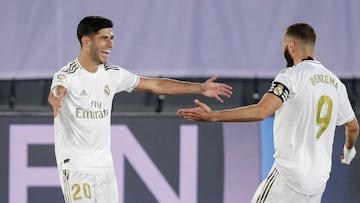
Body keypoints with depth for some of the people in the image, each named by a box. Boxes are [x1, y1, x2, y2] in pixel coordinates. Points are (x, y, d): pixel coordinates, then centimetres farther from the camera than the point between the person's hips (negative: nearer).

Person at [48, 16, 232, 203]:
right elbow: (55, 93, -36)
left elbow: (155, 85, 14)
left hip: (105, 166, 7)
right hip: (75, 167, -7)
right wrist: (56, 100, -62)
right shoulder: (67, 75, -13)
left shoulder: (113, 74, 7)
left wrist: (200, 88, 10)